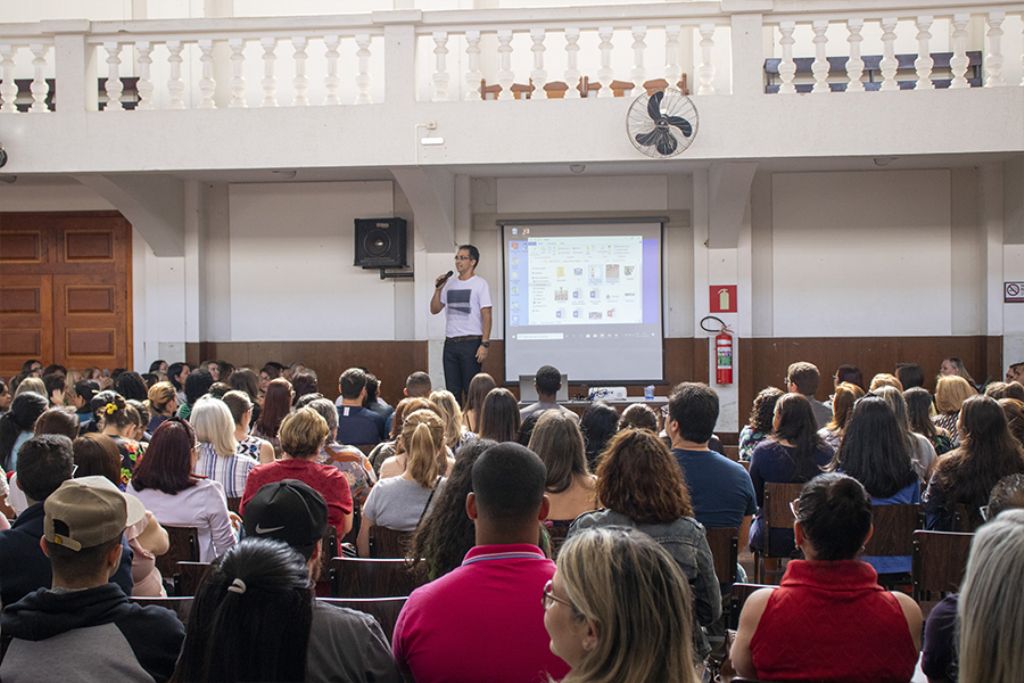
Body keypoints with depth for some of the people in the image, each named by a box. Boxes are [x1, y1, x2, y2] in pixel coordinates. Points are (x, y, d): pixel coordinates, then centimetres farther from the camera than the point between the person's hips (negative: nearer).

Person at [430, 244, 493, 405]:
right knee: (452, 389, 8)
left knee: (471, 389, -4)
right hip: (450, 343, 6)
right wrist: (438, 289, 1)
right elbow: (434, 310, 17)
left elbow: (486, 316, -8)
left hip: (471, 343, -6)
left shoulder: (480, 284, -3)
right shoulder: (449, 283, 13)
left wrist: (484, 344, -16)